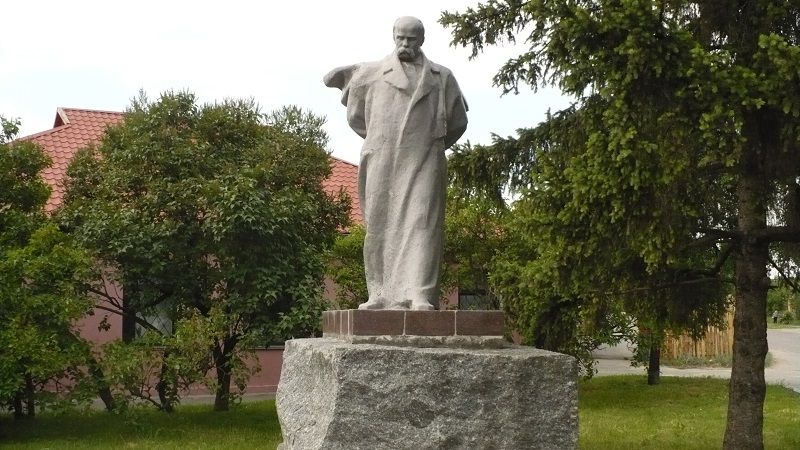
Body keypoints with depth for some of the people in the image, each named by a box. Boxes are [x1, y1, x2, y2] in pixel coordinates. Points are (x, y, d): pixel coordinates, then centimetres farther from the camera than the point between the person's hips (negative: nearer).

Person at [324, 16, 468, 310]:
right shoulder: (370, 73, 14)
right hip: (382, 163, 1)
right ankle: (382, 294, 3)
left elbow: (457, 122, 19)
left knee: (421, 223, -11)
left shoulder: (442, 77, 13)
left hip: (424, 163, -1)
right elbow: (356, 116, 24)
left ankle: (419, 295, -17)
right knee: (380, 226, -1)